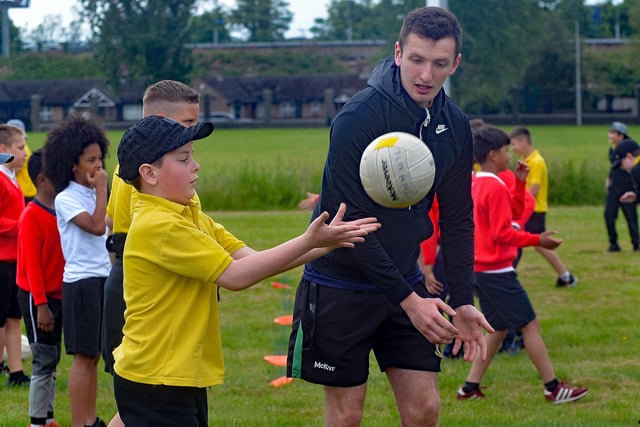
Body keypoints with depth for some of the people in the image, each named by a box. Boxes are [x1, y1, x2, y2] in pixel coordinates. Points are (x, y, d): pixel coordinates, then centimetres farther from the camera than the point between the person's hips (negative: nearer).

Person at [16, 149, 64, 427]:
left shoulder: (59, 211, 8)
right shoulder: (32, 216, -14)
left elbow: (62, 256, 11)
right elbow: (32, 265, -17)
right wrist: (41, 304, -19)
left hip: (57, 296, 7)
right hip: (37, 298, -7)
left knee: (51, 360, 11)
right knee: (45, 360, -5)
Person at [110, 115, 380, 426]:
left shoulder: (192, 219, 11)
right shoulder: (157, 226, -19)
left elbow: (252, 260, 4)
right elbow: (236, 276, -20)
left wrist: (327, 242, -5)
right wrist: (308, 241, -17)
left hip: (184, 379, 10)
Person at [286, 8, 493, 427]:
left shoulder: (455, 125, -1)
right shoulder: (357, 118, -21)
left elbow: (457, 220, 7)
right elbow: (350, 223, -22)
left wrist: (463, 301, -2)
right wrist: (407, 298, -23)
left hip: (405, 279, 6)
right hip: (341, 282, -5)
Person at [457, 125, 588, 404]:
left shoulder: (475, 184, 11)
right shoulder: (496, 188, -17)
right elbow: (502, 234, -20)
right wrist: (537, 240, -16)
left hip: (480, 269, 9)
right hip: (498, 271, -9)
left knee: (499, 329, 16)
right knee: (530, 325, -3)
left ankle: (470, 388, 13)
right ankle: (553, 388, -1)